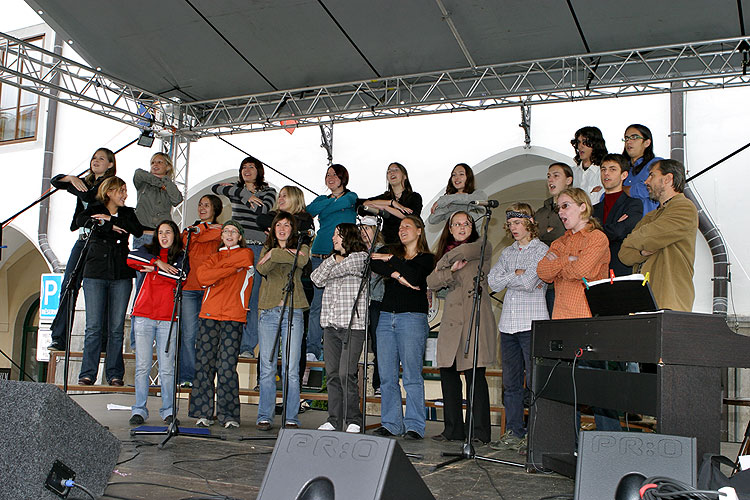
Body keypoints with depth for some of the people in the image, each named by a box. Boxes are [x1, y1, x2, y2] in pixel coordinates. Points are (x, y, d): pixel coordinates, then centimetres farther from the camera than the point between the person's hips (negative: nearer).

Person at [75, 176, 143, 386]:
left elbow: (138, 230, -5)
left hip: (121, 275, 2)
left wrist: (110, 218, -8)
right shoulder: (95, 210, 10)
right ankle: (87, 374, 1)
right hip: (96, 274, -2)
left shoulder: (127, 213, 16)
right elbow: (81, 221, -13)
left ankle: (115, 374, 5)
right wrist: (109, 226, -15)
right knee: (93, 326, -5)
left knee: (117, 327, 0)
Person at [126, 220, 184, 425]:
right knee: (142, 366, -1)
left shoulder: (181, 257, 12)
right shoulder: (148, 250, 15)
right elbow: (131, 258, -6)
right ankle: (139, 410, 5)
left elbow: (178, 276, -9)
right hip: (143, 315, 1)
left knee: (167, 368, -3)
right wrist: (158, 262, -8)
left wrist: (152, 269, -7)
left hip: (168, 318, -1)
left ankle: (168, 411, 6)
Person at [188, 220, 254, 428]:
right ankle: (204, 413, 3)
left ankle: (229, 415, -4)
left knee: (227, 366, -9)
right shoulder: (214, 257, 22)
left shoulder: (246, 254, 15)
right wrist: (232, 268, -5)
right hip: (209, 315, 3)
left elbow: (245, 259, -9)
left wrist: (216, 269, 1)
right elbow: (202, 276, 3)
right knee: (204, 363, -3)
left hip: (233, 317, -3)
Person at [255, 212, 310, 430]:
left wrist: (274, 254, -6)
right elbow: (262, 268, -3)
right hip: (268, 312, 2)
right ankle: (264, 417, 6)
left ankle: (291, 418, 2)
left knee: (291, 369, -4)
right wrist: (287, 254, -11)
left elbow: (302, 261, -12)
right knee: (267, 368, 0)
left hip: (293, 312, -2)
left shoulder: (301, 248, 12)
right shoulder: (266, 249, 18)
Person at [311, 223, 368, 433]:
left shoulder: (361, 257, 3)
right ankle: (334, 420, 10)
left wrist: (328, 268, 8)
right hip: (330, 324, 6)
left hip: (353, 324, -6)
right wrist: (332, 260, -1)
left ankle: (353, 421, -2)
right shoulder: (333, 258, 22)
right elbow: (316, 279, 8)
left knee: (346, 373, -11)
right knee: (332, 374, 4)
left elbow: (342, 269, -12)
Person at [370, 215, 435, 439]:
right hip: (387, 317, 5)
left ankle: (414, 426, -2)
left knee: (412, 375, -7)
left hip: (412, 318, -5)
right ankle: (391, 423, 11)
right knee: (386, 375, 3)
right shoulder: (393, 253, 19)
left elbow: (414, 277, -12)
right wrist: (397, 275, -13)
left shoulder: (426, 258, 7)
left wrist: (391, 261, -4)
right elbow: (374, 264, -1)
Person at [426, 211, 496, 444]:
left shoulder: (482, 248, 8)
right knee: (447, 372, 1)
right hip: (451, 319, 5)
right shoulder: (446, 253, 22)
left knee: (475, 373, -8)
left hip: (476, 316, -5)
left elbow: (464, 251, -14)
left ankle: (480, 431, -3)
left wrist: (443, 263, 2)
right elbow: (431, 282, 8)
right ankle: (453, 429, 10)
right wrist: (451, 269, -8)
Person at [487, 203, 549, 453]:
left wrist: (507, 279, 2)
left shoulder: (542, 250, 0)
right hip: (508, 324, 6)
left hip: (533, 322, -6)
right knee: (511, 381, 8)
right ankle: (514, 433, 15)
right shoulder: (507, 253, 18)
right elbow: (493, 282, 6)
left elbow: (529, 283, -13)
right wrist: (517, 274, -4)